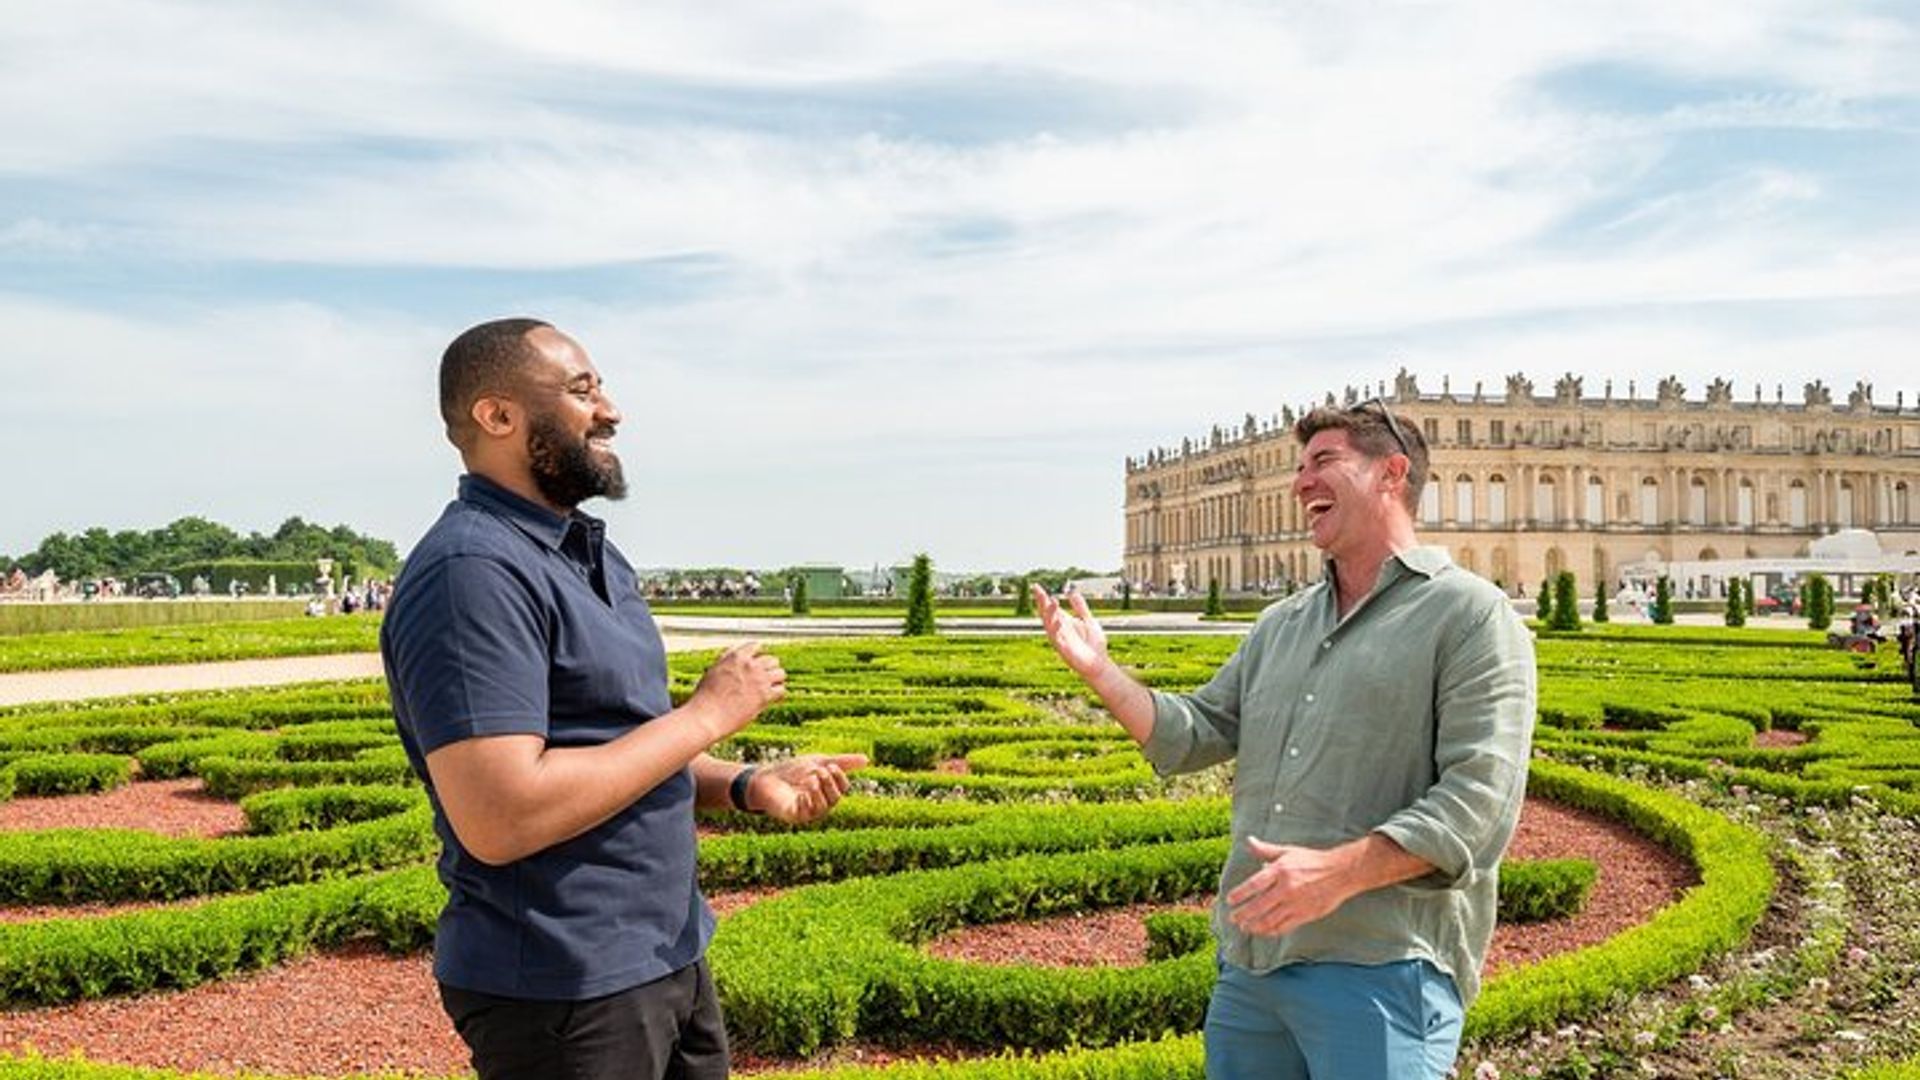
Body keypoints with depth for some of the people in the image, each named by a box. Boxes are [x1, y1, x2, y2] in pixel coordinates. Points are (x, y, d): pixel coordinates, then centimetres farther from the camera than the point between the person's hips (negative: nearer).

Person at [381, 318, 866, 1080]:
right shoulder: (471, 572, -21)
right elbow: (500, 820, -29)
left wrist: (744, 786, 0)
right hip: (565, 990, -9)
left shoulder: (589, 553, 11)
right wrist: (707, 714, -20)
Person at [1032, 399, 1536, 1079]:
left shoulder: (1470, 615, -5)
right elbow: (1194, 737, 15)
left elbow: (1481, 797, -15)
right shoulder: (1281, 625, 17)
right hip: (1248, 958, 7)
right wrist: (1098, 670, 2)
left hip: (1378, 968, -7)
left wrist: (1339, 871, -26)